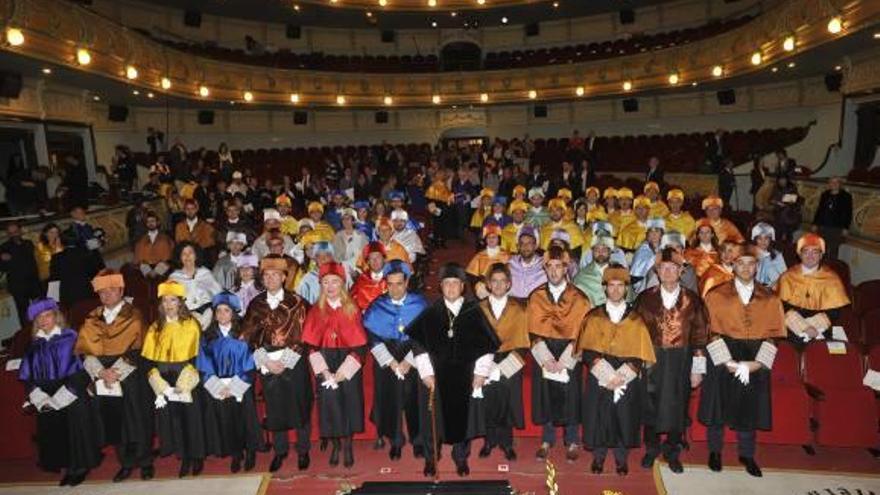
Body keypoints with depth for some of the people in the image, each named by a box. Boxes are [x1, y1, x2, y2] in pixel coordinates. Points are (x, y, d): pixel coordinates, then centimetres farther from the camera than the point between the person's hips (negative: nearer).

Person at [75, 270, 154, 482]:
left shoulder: (133, 316, -4)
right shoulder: (92, 319, 8)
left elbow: (136, 350, -10)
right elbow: (84, 350, 1)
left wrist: (115, 372, -16)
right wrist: (101, 372, -14)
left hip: (130, 380, -4)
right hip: (102, 382, 4)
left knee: (137, 421, 3)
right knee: (113, 423, 9)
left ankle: (145, 462, 20)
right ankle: (126, 463, 25)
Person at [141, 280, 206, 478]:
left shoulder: (191, 325, 0)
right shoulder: (155, 329, 8)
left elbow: (197, 356, -4)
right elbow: (148, 360, 4)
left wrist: (183, 384, -14)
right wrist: (161, 385, -10)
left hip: (187, 380, -2)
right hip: (164, 382, 3)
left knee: (190, 416, -2)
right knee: (170, 417, 1)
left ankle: (196, 456, 13)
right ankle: (184, 457, 14)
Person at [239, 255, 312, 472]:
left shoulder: (296, 302, -3)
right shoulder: (256, 304, 4)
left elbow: (300, 335, -8)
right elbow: (250, 336, 2)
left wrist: (284, 362, -13)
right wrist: (266, 361, -8)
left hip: (293, 363, -2)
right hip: (267, 365, 2)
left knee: (299, 406, 5)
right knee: (274, 408, 10)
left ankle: (303, 450, 23)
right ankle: (280, 450, 28)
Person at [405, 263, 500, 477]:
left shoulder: (473, 311, 0)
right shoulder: (430, 312, 0)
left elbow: (487, 343, 2)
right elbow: (418, 343, -3)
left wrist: (481, 372, -3)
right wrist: (426, 372, -8)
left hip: (464, 376, 0)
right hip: (435, 376, 0)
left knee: (461, 416, 9)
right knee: (433, 417, 6)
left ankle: (461, 459, 27)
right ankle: (430, 460, 24)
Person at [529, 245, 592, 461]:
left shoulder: (578, 298, -3)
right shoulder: (536, 297, 2)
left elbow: (580, 333, -6)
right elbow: (535, 332, -1)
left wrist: (563, 361, -13)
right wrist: (547, 359, -11)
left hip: (570, 356, -1)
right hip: (544, 356, 1)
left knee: (570, 398, 6)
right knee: (545, 397, 7)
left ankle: (571, 442, 23)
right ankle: (547, 440, 24)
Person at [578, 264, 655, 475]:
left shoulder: (636, 319, 4)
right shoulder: (594, 317, 3)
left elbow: (640, 354, -1)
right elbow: (588, 351, -4)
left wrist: (621, 376, -14)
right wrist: (607, 375, -15)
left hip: (628, 380, 0)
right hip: (599, 378, 0)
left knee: (624, 417, 5)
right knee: (599, 416, 3)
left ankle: (621, 459, 22)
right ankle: (598, 457, 21)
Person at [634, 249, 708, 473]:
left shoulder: (692, 300, 1)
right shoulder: (646, 298, 1)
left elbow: (700, 335, 1)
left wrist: (697, 369, -2)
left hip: (681, 360, 0)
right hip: (652, 358, 0)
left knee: (677, 406, 9)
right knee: (651, 403, 8)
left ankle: (672, 451, 27)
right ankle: (651, 448, 27)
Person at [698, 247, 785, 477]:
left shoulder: (770, 299, 5)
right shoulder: (717, 295, -2)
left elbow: (772, 334, 1)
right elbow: (712, 332, -6)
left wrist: (757, 362, -12)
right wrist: (728, 362, -15)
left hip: (755, 358, 2)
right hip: (723, 356, -2)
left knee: (750, 407, 9)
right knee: (719, 404, 5)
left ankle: (746, 454, 29)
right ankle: (715, 451, 23)